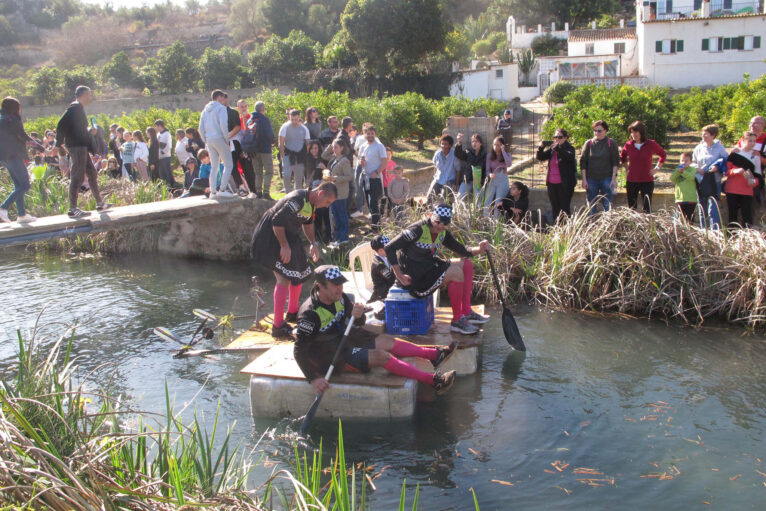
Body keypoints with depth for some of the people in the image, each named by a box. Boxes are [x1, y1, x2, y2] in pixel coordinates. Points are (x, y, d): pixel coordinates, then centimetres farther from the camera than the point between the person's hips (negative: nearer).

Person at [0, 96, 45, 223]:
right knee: (24, 185, -7)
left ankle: (21, 215, 14)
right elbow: (23, 137, -12)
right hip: (13, 156, -9)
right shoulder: (12, 120, -12)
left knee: (19, 185, 13)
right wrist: (43, 149, -8)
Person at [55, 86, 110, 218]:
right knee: (77, 177, -10)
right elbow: (61, 125, -18)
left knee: (92, 173, 15)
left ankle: (99, 203, 23)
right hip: (76, 146, -10)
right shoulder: (74, 108, -10)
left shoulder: (79, 109, 20)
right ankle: (72, 209, -9)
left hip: (81, 146, 10)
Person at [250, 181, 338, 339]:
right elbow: (277, 221, -29)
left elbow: (307, 222, 21)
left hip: (288, 236, 10)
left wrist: (313, 243, 11)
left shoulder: (311, 202, 4)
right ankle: (278, 326, -16)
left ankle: (292, 313, 37)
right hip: (271, 236, -10)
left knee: (300, 272, 18)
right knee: (284, 277, -17)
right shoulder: (298, 201, -28)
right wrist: (284, 246, -26)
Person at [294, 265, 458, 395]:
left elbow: (360, 323, 8)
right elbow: (300, 351, -27)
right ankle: (433, 381, -15)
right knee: (380, 356, -18)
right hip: (329, 354, -8)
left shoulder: (340, 298, -5)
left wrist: (358, 316, -17)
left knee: (386, 341, 0)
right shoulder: (310, 313, -28)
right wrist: (314, 378, -32)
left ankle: (434, 354, 14)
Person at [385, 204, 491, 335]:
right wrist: (400, 276, -22)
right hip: (413, 274, -10)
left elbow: (463, 251, 12)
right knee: (456, 272, -22)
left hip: (429, 266, 10)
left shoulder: (442, 233, 6)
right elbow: (389, 248, -22)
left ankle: (467, 312, 4)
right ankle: (457, 321, -12)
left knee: (467, 264, 4)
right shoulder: (418, 230, -20)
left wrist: (480, 249, -10)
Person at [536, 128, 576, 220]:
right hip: (552, 184, 6)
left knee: (565, 209, -5)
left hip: (564, 185, -6)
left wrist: (558, 149, -38)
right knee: (555, 209, 12)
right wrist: (541, 147, -12)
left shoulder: (569, 148, -4)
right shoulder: (551, 149, 11)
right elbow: (540, 157, 6)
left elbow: (569, 156, -25)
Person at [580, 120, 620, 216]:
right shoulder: (589, 144, 5)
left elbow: (615, 162, 0)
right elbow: (583, 162, 4)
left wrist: (614, 178, -8)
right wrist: (584, 179, -1)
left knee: (608, 206, 0)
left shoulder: (611, 143, 1)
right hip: (591, 179, 2)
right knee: (592, 206, 6)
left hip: (607, 178, -1)